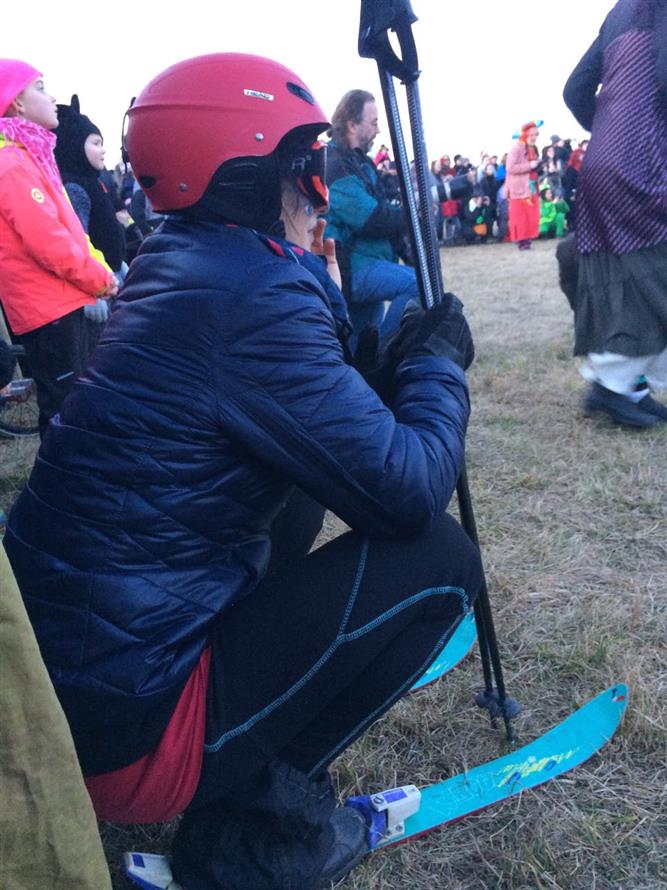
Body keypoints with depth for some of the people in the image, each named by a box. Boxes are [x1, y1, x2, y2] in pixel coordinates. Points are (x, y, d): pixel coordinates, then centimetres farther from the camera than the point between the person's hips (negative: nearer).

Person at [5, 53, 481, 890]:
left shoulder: (180, 262, 7)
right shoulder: (255, 294, -21)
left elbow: (310, 406, 18)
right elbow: (407, 495, -19)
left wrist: (393, 363, 4)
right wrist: (438, 364, -2)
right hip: (117, 725, -9)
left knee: (304, 464, 18)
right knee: (436, 557, -8)